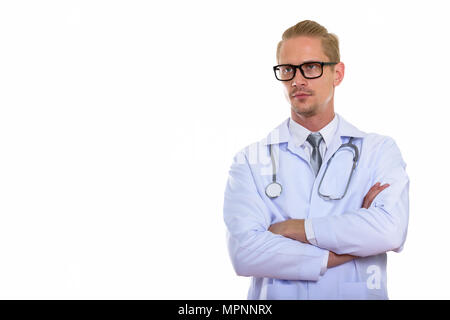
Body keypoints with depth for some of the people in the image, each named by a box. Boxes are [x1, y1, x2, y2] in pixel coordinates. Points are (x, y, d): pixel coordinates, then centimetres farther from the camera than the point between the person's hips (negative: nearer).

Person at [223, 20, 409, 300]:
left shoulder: (380, 150, 5)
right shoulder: (251, 160, 2)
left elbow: (390, 231, -12)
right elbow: (244, 252, -11)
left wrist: (293, 228, -10)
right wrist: (349, 250, -10)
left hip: (360, 293, 0)